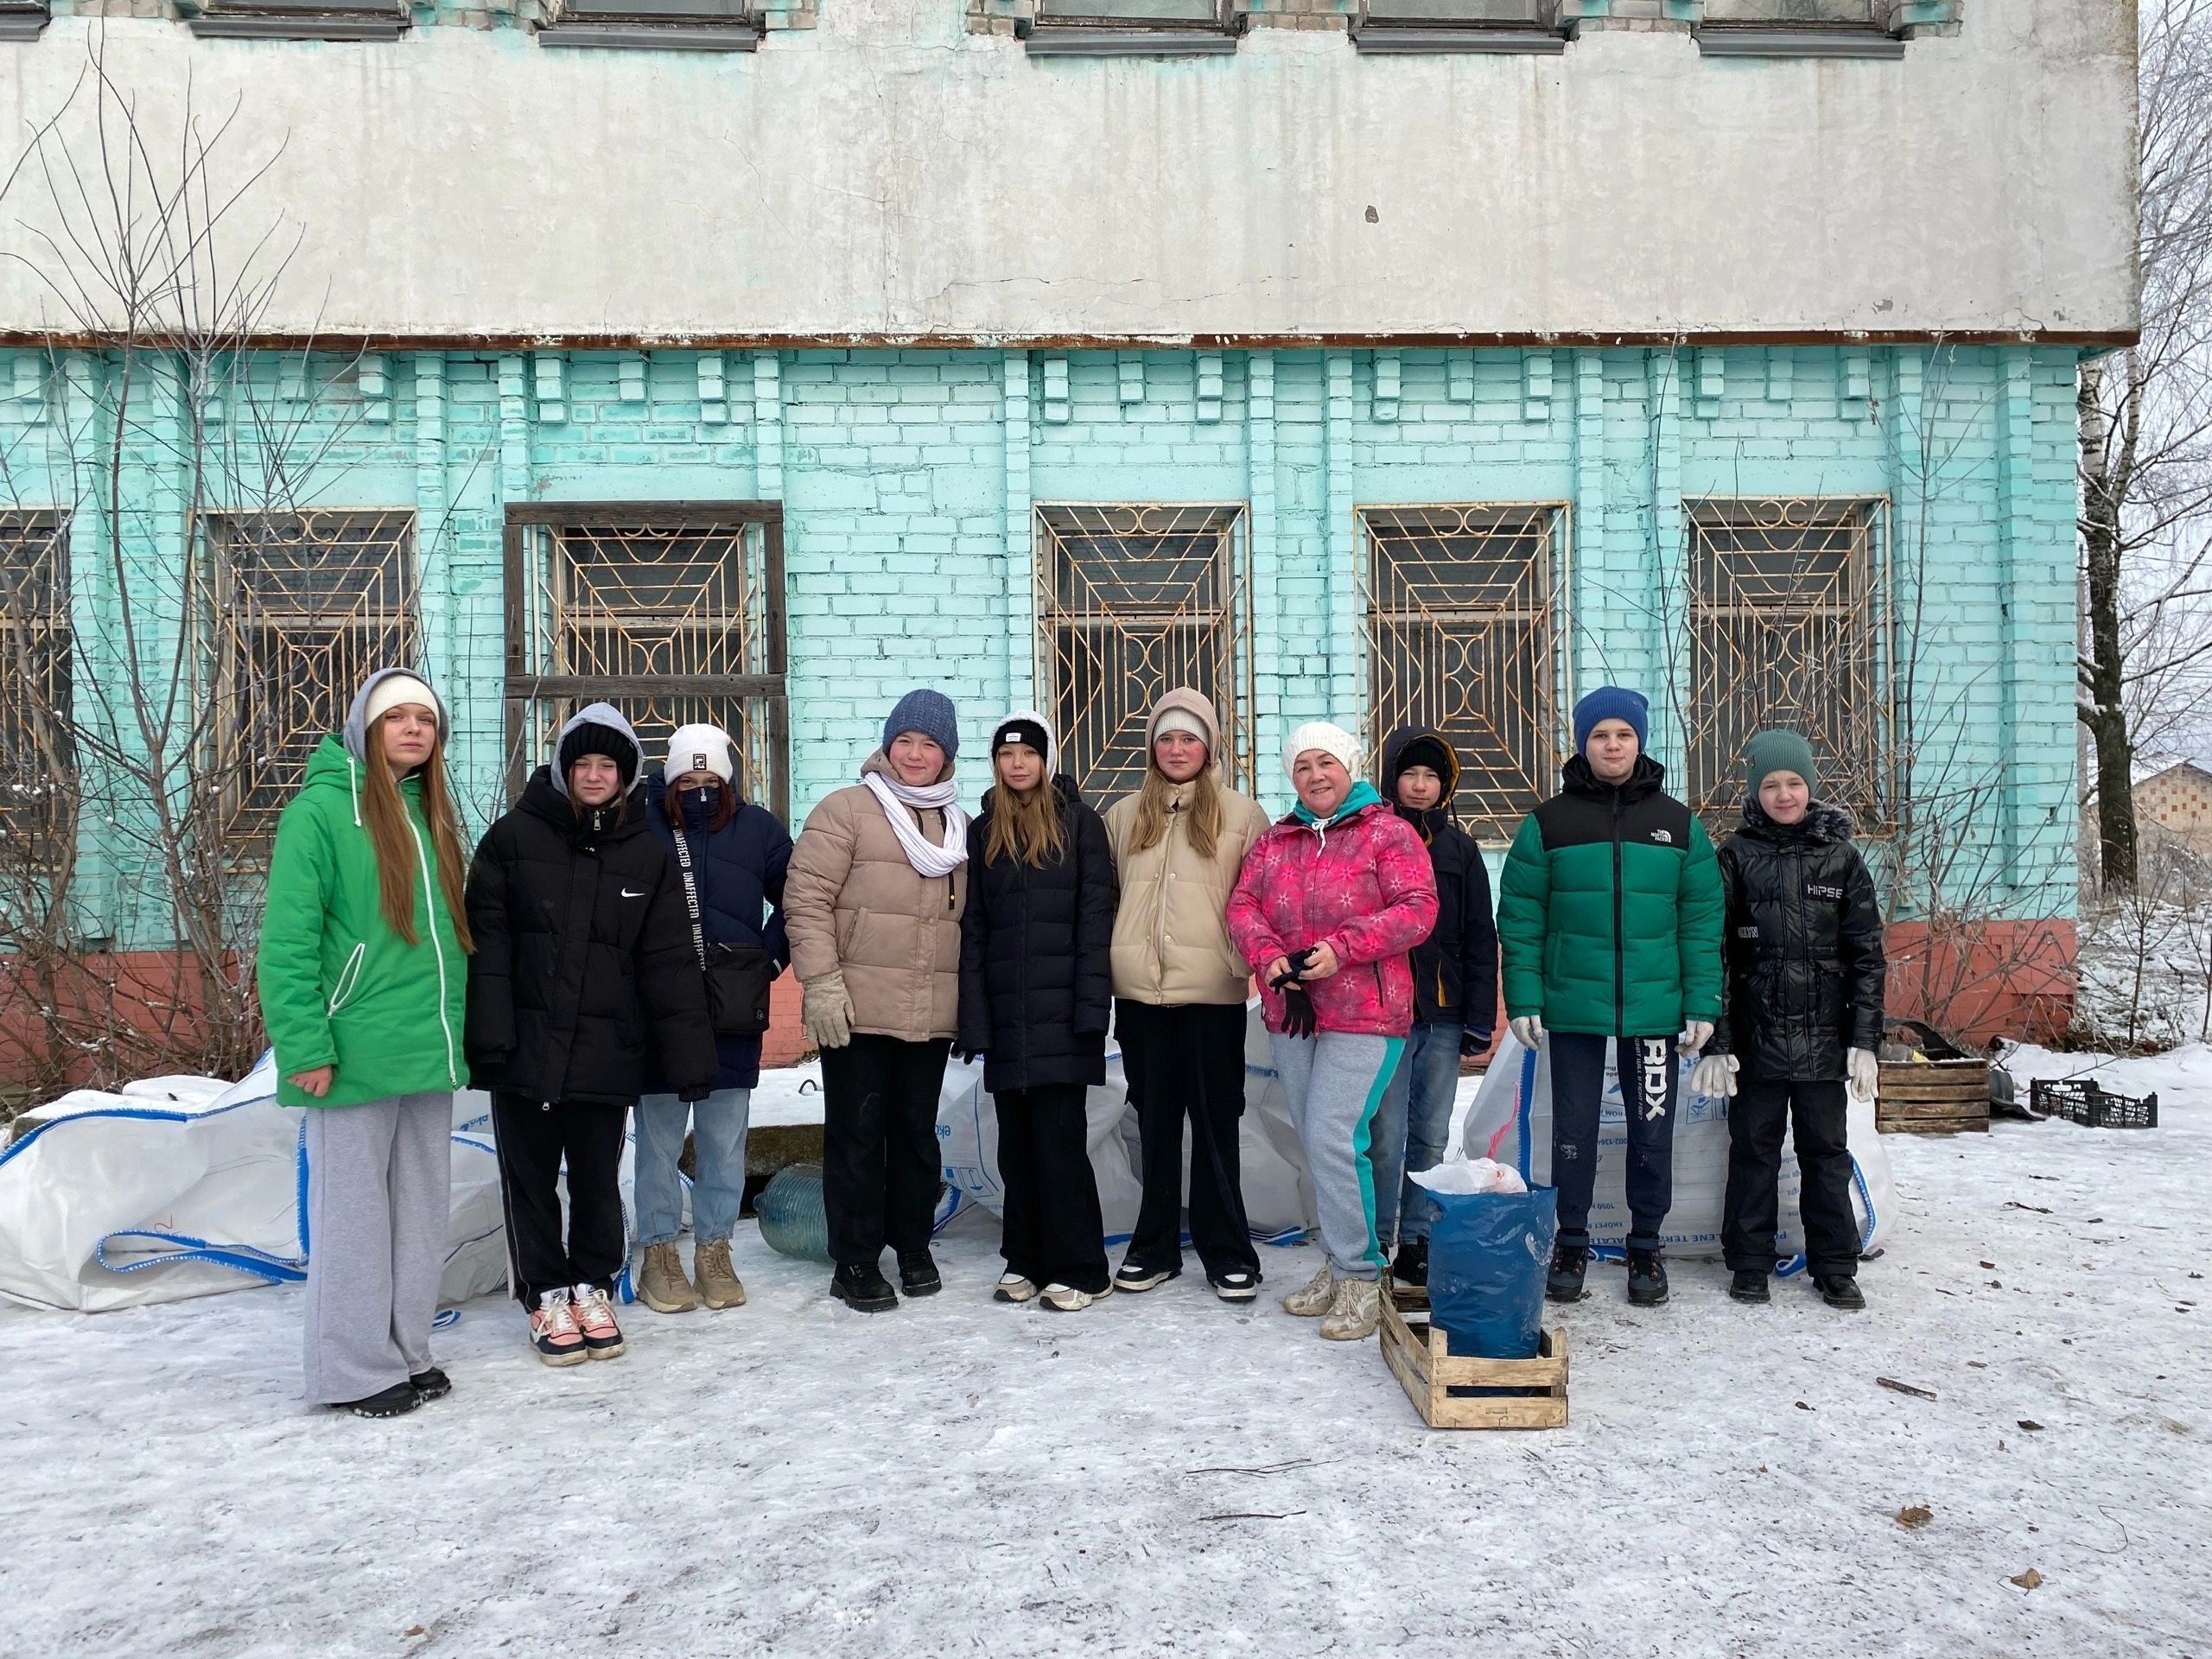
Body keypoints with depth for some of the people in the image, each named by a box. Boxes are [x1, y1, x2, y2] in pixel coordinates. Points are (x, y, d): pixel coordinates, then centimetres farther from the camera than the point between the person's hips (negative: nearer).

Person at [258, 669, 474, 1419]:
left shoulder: (431, 816, 13)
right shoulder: (321, 810, -8)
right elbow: (285, 941, -13)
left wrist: (458, 1031, 13)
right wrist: (306, 1047, -17)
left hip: (430, 1052, 7)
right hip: (356, 1058, -7)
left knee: (421, 1208, 13)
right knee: (353, 1212, 2)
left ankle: (406, 1352, 25)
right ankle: (356, 1370, 14)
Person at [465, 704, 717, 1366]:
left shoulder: (648, 853, 4)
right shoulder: (514, 837, -1)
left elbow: (668, 962, 2)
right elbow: (486, 940, -6)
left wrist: (689, 1056, -2)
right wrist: (487, 1035, -15)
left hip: (607, 1053, 1)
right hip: (526, 1048, -1)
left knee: (598, 1178, 11)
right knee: (531, 1177, 8)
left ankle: (593, 1290, 29)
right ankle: (547, 1297, 24)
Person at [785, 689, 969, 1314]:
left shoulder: (957, 825, 15)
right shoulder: (847, 810, -3)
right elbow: (806, 897, -9)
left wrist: (970, 999, 17)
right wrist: (821, 981, -16)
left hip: (932, 1015, 5)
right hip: (857, 1010, -5)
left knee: (917, 1131, 13)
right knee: (857, 1134, 2)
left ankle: (913, 1246, 27)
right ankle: (855, 1261, 13)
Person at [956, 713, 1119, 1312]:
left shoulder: (1079, 823, 2)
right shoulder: (982, 832, 12)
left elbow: (1095, 919, -4)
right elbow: (972, 929, 9)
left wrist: (1090, 1008, -12)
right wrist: (973, 1018, 1)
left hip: (1060, 1012, -4)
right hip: (1006, 1014, 4)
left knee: (1059, 1138, -5)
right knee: (1016, 1141, 8)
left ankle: (1079, 1269, 4)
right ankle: (1025, 1260, 20)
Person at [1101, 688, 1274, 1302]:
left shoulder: (1242, 813, 3)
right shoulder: (1124, 815, 12)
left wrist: (1255, 964, -7)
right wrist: (1103, 970, 5)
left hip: (1213, 992, -3)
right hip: (1140, 992, 3)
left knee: (1215, 1124, 3)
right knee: (1154, 1123, 10)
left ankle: (1227, 1253, 13)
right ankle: (1154, 1248, 21)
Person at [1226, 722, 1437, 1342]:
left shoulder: (1387, 831, -2)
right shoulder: (1273, 841, 14)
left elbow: (1418, 909, -11)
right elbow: (1242, 906, 7)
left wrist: (1342, 949, -19)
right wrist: (1270, 957, -13)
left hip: (1364, 1014, -6)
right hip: (1289, 1013, 6)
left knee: (1334, 1139, -13)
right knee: (1316, 1145, 11)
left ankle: (1360, 1276, 0)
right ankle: (1338, 1266, 24)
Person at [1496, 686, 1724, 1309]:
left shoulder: (1678, 824, 5)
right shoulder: (1548, 822, 1)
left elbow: (1702, 920, 3)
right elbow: (1520, 918, -1)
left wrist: (1701, 1004, -2)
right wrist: (1523, 999, -7)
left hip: (1654, 1007, 1)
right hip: (1572, 1006, -1)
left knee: (1653, 1130, 8)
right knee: (1573, 1129, 9)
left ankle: (1646, 1247, 24)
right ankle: (1571, 1245, 23)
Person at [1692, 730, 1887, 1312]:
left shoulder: (1841, 857, 4)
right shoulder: (1736, 856, 0)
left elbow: (1867, 956, 4)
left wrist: (1865, 1041, -3)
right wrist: (1716, 1042, -8)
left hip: (1823, 1039, 1)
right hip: (1754, 1038, -1)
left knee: (1826, 1153, 10)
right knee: (1753, 1152, 8)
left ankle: (1835, 1268, 21)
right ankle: (1750, 1264, 19)